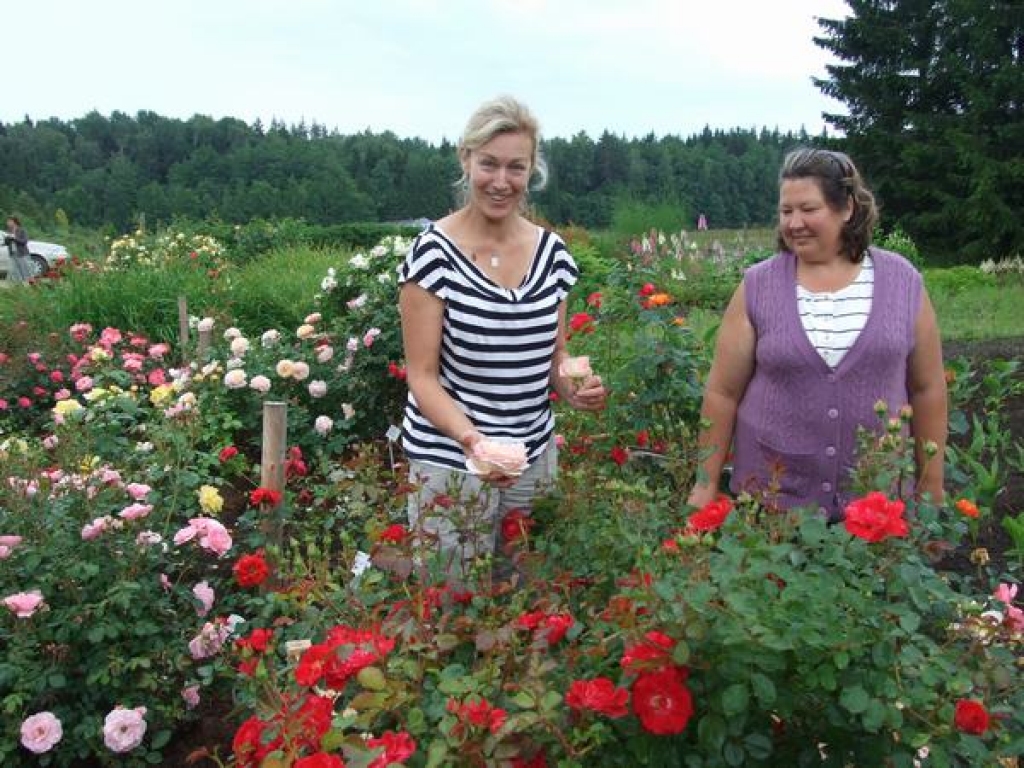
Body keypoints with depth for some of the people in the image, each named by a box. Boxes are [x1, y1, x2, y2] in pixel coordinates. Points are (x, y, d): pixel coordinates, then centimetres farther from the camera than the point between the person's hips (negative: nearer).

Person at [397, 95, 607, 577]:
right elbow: (422, 375, -11)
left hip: (535, 456, 5)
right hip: (452, 463, -4)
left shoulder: (552, 252, 2)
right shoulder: (434, 252, -12)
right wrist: (469, 436, -28)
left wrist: (573, 389, -9)